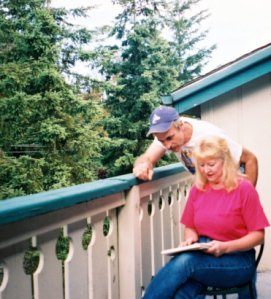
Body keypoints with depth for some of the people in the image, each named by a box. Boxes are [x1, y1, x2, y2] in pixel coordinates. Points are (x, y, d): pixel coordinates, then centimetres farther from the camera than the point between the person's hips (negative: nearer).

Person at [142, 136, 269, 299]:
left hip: (238, 260, -3)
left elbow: (258, 235, -6)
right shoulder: (197, 189, 8)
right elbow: (190, 227, 17)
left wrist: (225, 247, -20)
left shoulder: (244, 189, -6)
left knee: (184, 261, -33)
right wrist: (190, 239, -8)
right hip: (203, 254, 4)